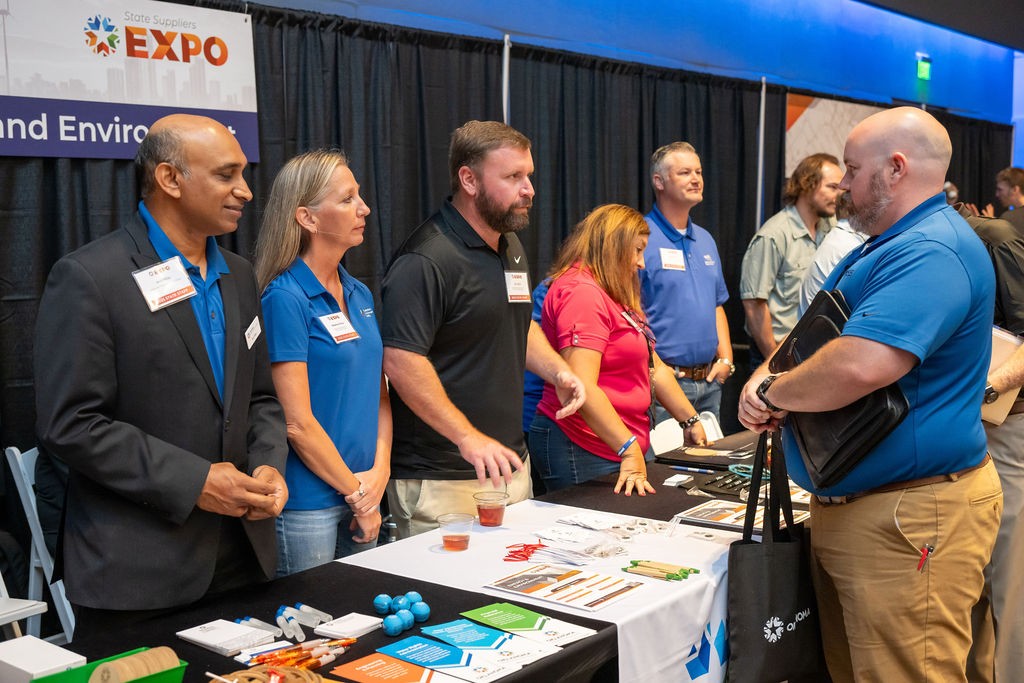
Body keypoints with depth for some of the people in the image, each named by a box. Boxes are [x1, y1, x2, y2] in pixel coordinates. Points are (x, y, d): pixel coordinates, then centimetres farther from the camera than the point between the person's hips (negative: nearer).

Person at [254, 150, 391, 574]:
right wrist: (357, 492, -9)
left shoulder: (360, 295, 9)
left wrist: (380, 471, -2)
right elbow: (297, 423, -17)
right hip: (308, 504, -7)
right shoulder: (285, 297, -14)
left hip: (364, 496, 7)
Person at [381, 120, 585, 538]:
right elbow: (401, 361, -23)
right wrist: (468, 438, -26)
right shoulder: (426, 260, -17)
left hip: (512, 466, 9)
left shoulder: (511, 248, 14)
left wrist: (557, 370, 6)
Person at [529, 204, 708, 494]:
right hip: (583, 451, -10)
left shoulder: (614, 297, 18)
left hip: (624, 449, 10)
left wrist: (692, 422, 24)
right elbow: (580, 387, -25)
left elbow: (654, 368, 23)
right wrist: (630, 451, -28)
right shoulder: (581, 292, -15)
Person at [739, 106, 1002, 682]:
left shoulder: (932, 252, -20)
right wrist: (768, 373, -2)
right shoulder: (886, 247, 17)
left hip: (910, 519, -11)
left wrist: (773, 393, -16)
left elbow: (862, 365, -35)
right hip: (848, 506, 11)